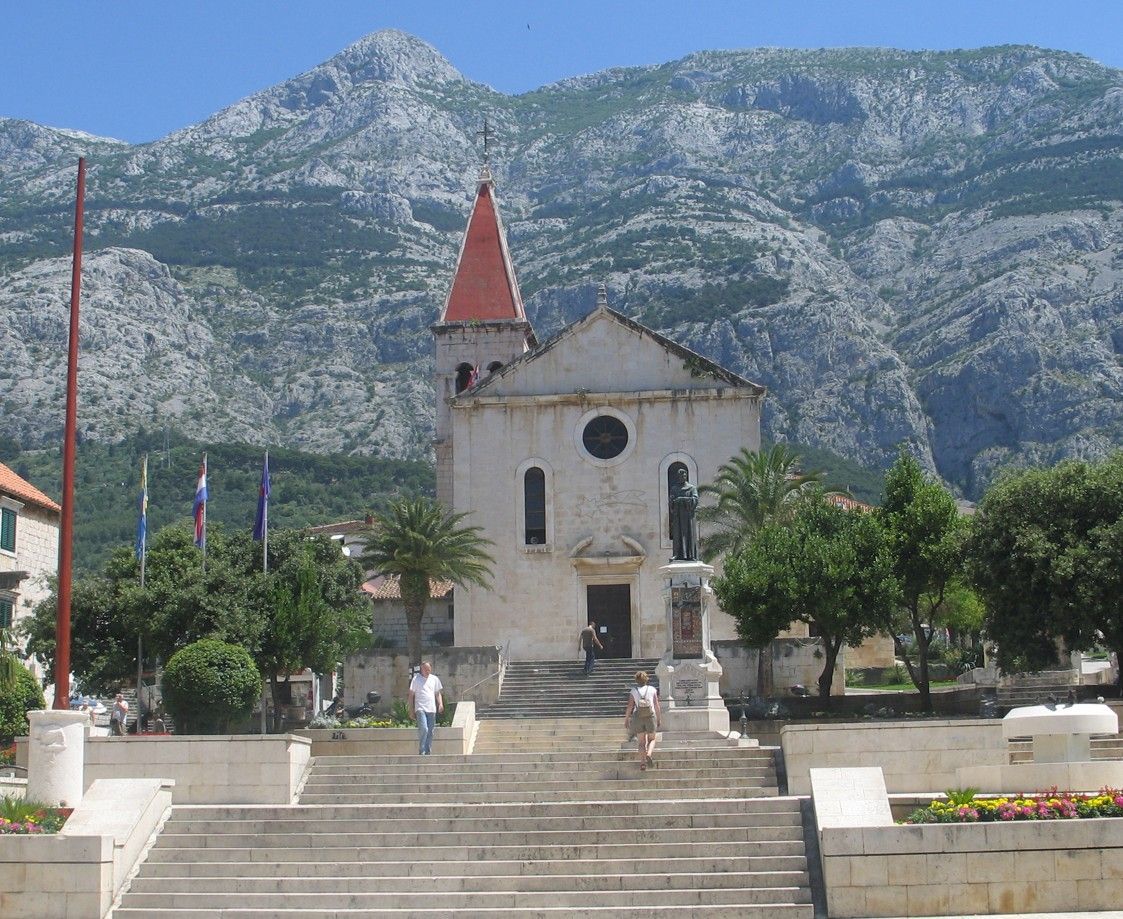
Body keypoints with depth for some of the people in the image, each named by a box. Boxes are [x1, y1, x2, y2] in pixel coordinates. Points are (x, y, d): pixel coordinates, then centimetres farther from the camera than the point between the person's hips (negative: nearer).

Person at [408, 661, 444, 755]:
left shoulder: (434, 679, 13)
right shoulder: (416, 679, 2)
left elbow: (438, 693, 19)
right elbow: (411, 695, 4)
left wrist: (440, 703, 0)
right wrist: (411, 710, -1)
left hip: (432, 709, 4)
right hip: (420, 708, -4)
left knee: (430, 732, 5)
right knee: (423, 729, -18)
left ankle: (428, 752, 12)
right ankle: (422, 752, -13)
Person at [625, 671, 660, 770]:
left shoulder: (633, 691, -2)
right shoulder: (652, 690, -1)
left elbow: (629, 707, -4)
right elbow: (656, 706, 0)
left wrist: (626, 719, 4)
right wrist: (659, 718, 10)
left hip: (638, 717, 0)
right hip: (651, 717, 0)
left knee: (641, 741, 10)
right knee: (652, 739, 15)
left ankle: (643, 762, 2)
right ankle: (649, 754, -12)